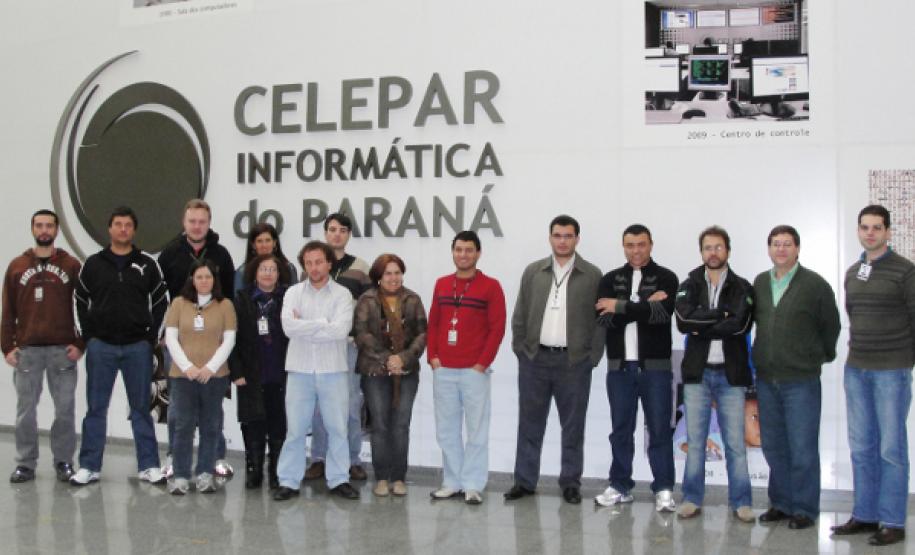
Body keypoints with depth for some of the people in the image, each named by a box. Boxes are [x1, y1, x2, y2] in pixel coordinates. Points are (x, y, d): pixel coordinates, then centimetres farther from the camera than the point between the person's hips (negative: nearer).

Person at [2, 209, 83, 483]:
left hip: (63, 349, -1)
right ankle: (25, 463, 15)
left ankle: (64, 461, 14)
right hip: (26, 350, 1)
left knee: (65, 409, 3)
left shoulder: (71, 265, 4)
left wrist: (80, 344, -4)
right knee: (25, 409, 5)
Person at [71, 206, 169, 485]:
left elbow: (161, 301, 7)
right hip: (101, 346, 0)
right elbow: (80, 301, 9)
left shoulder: (147, 264, 3)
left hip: (137, 346, 0)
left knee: (141, 407, 5)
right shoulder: (93, 264, 4)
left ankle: (149, 465, 11)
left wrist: (152, 335, -1)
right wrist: (87, 336, 1)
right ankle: (89, 466, 13)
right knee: (96, 407, 5)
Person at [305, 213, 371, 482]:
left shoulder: (360, 267, 7)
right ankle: (319, 459, 14)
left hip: (351, 344, -1)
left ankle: (354, 460, 11)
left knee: (352, 405, 1)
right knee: (318, 404, 3)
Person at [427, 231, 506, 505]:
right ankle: (452, 482, 18)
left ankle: (473, 485, 7)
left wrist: (483, 363, -9)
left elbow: (497, 328, -5)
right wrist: (433, 356, 4)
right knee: (446, 429, 8)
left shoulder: (490, 286, -1)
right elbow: (433, 323, 15)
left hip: (475, 370, -4)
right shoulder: (441, 284, 12)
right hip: (443, 370, 4)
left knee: (476, 430, 0)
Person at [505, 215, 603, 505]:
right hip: (534, 360, 2)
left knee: (573, 426, 6)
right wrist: (520, 350, 4)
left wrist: (593, 357, -5)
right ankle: (524, 481, 17)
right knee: (530, 424, 8)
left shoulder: (592, 275, 0)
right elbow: (519, 315, 10)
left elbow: (599, 320, 0)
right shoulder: (533, 272, 8)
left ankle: (571, 483, 16)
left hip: (574, 361, -2)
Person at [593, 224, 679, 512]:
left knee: (659, 429, 2)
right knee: (621, 429, 9)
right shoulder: (610, 280, 9)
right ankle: (620, 486, 19)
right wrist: (644, 306, -13)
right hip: (619, 366, 3)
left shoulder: (666, 278, 1)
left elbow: (662, 312, -18)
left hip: (655, 366, -3)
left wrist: (621, 306, -15)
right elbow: (606, 318, -6)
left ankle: (664, 489, 9)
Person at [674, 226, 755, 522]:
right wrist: (722, 313, -12)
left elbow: (741, 324, -14)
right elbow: (683, 319, -11)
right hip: (697, 373, 1)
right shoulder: (689, 286, 8)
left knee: (735, 442, 2)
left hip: (731, 374, -1)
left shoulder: (742, 288, 4)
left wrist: (701, 328, -12)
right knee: (695, 441, 6)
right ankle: (692, 499, 16)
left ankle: (740, 502, 13)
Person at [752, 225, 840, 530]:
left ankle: (804, 508, 12)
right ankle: (781, 503, 23)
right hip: (766, 379, 5)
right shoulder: (759, 283, 8)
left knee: (802, 448, 0)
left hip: (801, 380, -5)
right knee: (773, 446, 11)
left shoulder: (815, 284, -6)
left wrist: (820, 356, 12)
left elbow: (831, 326, 3)